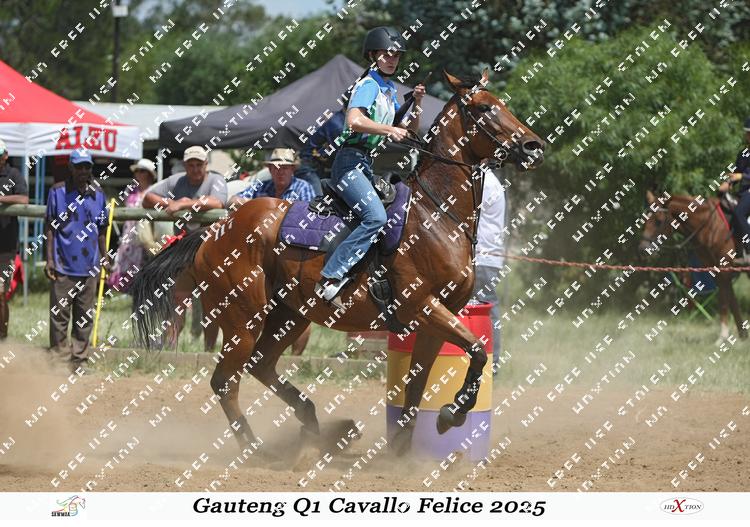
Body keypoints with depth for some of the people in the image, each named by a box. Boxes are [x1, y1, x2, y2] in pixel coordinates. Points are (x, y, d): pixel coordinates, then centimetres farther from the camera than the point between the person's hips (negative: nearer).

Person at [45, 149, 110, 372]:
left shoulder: (98, 194, 10)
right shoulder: (57, 192, 1)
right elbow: (50, 227, 1)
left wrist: (104, 256, 12)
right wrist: (49, 259, -5)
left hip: (89, 267, 3)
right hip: (63, 266, -3)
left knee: (84, 318, 6)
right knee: (59, 315, -2)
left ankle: (79, 360, 10)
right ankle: (59, 359, 2)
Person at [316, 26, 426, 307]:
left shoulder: (390, 90, 18)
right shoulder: (368, 85, -9)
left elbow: (410, 131, 23)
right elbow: (355, 120, -27)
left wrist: (417, 104, 7)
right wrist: (389, 130, -24)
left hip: (367, 165, 10)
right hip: (350, 161, -10)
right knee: (376, 216, -26)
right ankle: (330, 278, -29)